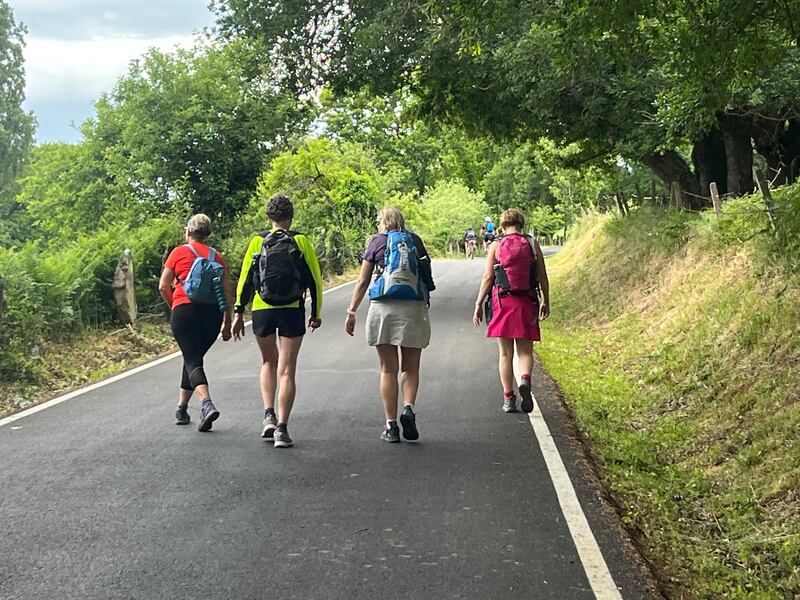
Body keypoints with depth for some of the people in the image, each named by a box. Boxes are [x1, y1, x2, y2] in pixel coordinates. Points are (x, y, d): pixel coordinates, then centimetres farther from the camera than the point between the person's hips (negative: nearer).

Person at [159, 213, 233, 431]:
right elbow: (228, 293, 8)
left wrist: (174, 306, 19)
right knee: (194, 358, 18)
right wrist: (227, 323, 14)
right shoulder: (217, 257, 11)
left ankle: (207, 404, -29)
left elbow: (163, 286, 2)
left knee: (192, 361, -6)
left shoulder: (179, 252, 3)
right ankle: (181, 408, 25)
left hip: (185, 312, -4)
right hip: (212, 314, 4)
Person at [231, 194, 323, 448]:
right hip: (292, 312, -1)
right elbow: (315, 279, 3)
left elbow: (245, 279, 1)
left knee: (269, 362, 22)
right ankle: (281, 429, -3)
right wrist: (316, 312, 13)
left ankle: (269, 416, 6)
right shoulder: (301, 241, 2)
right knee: (287, 370, 3)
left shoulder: (257, 241, 3)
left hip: (262, 312, 1)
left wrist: (238, 313, 5)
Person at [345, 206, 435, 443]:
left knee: (388, 369, 6)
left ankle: (391, 425, 5)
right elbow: (426, 277, 9)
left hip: (384, 307, -1)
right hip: (415, 307, 1)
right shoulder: (415, 241, 11)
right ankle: (408, 408, -13)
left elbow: (362, 282, 5)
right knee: (410, 368, 11)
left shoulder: (377, 242, 7)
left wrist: (352, 312, 10)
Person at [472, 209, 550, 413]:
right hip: (526, 303, 0)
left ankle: (508, 398, 4)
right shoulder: (532, 244, 4)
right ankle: (525, 380, -22)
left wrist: (478, 304, 4)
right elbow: (542, 276, 4)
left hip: (503, 301, 0)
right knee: (525, 351, 7)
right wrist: (545, 302, 14)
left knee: (505, 353, 7)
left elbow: (488, 278, -2)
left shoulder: (496, 246, 1)